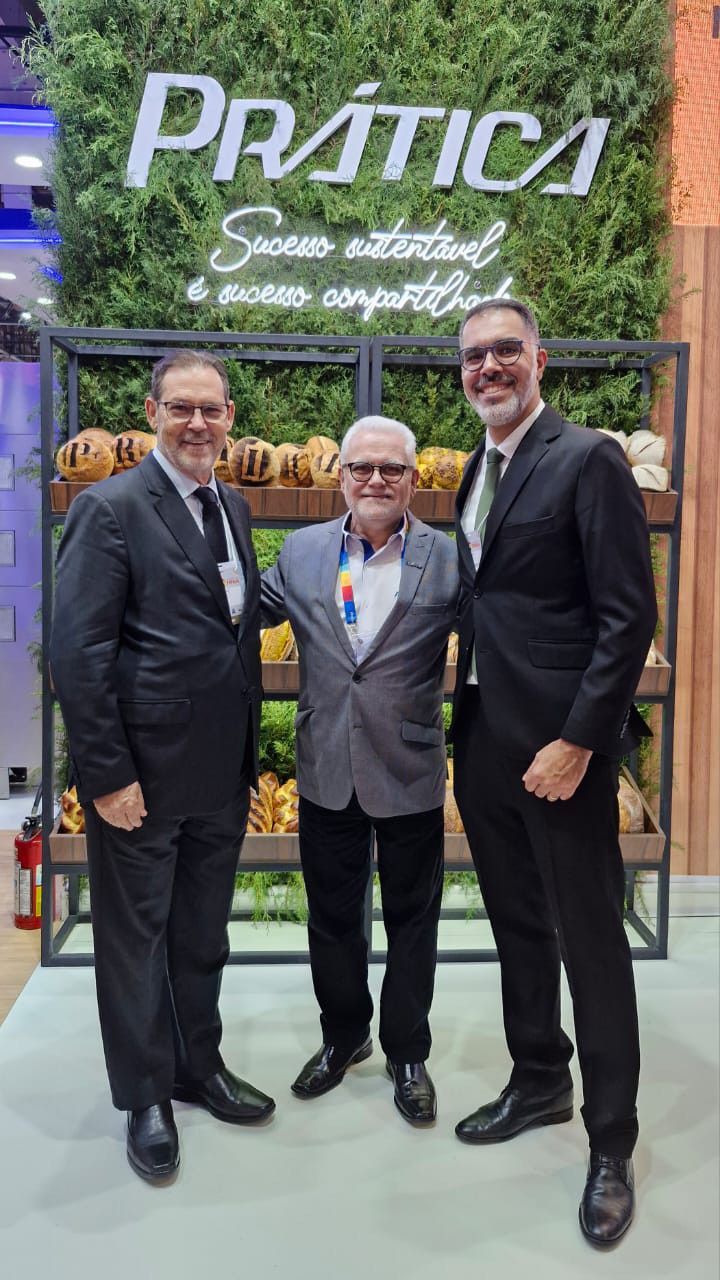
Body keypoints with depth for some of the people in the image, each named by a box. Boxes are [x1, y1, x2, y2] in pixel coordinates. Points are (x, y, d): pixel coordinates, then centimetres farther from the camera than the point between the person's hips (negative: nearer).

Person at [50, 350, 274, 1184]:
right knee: (135, 936, 11)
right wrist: (107, 774, -17)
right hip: (143, 772, -6)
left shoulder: (233, 508, 10)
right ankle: (146, 1098, 30)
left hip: (222, 771, 7)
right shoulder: (110, 508, -12)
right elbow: (77, 652, -15)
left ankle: (199, 1067, 39)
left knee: (203, 934, 20)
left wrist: (250, 752, 10)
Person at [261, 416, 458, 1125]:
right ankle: (343, 1036, 41)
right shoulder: (302, 550, 2)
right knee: (332, 914, 18)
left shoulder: (448, 558, -7)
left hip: (411, 773, -2)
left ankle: (407, 1053, 35)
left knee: (411, 918, 14)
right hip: (327, 772, 3)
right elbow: (247, 611, 14)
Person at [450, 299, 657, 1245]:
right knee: (518, 927, 19)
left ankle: (611, 1146, 23)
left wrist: (577, 742, -19)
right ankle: (539, 1083, 39)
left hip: (560, 748, -7)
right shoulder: (478, 471, 13)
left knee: (591, 942, 5)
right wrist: (466, 723, 11)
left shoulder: (588, 460, -11)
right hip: (484, 743, 8)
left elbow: (630, 616, -15)